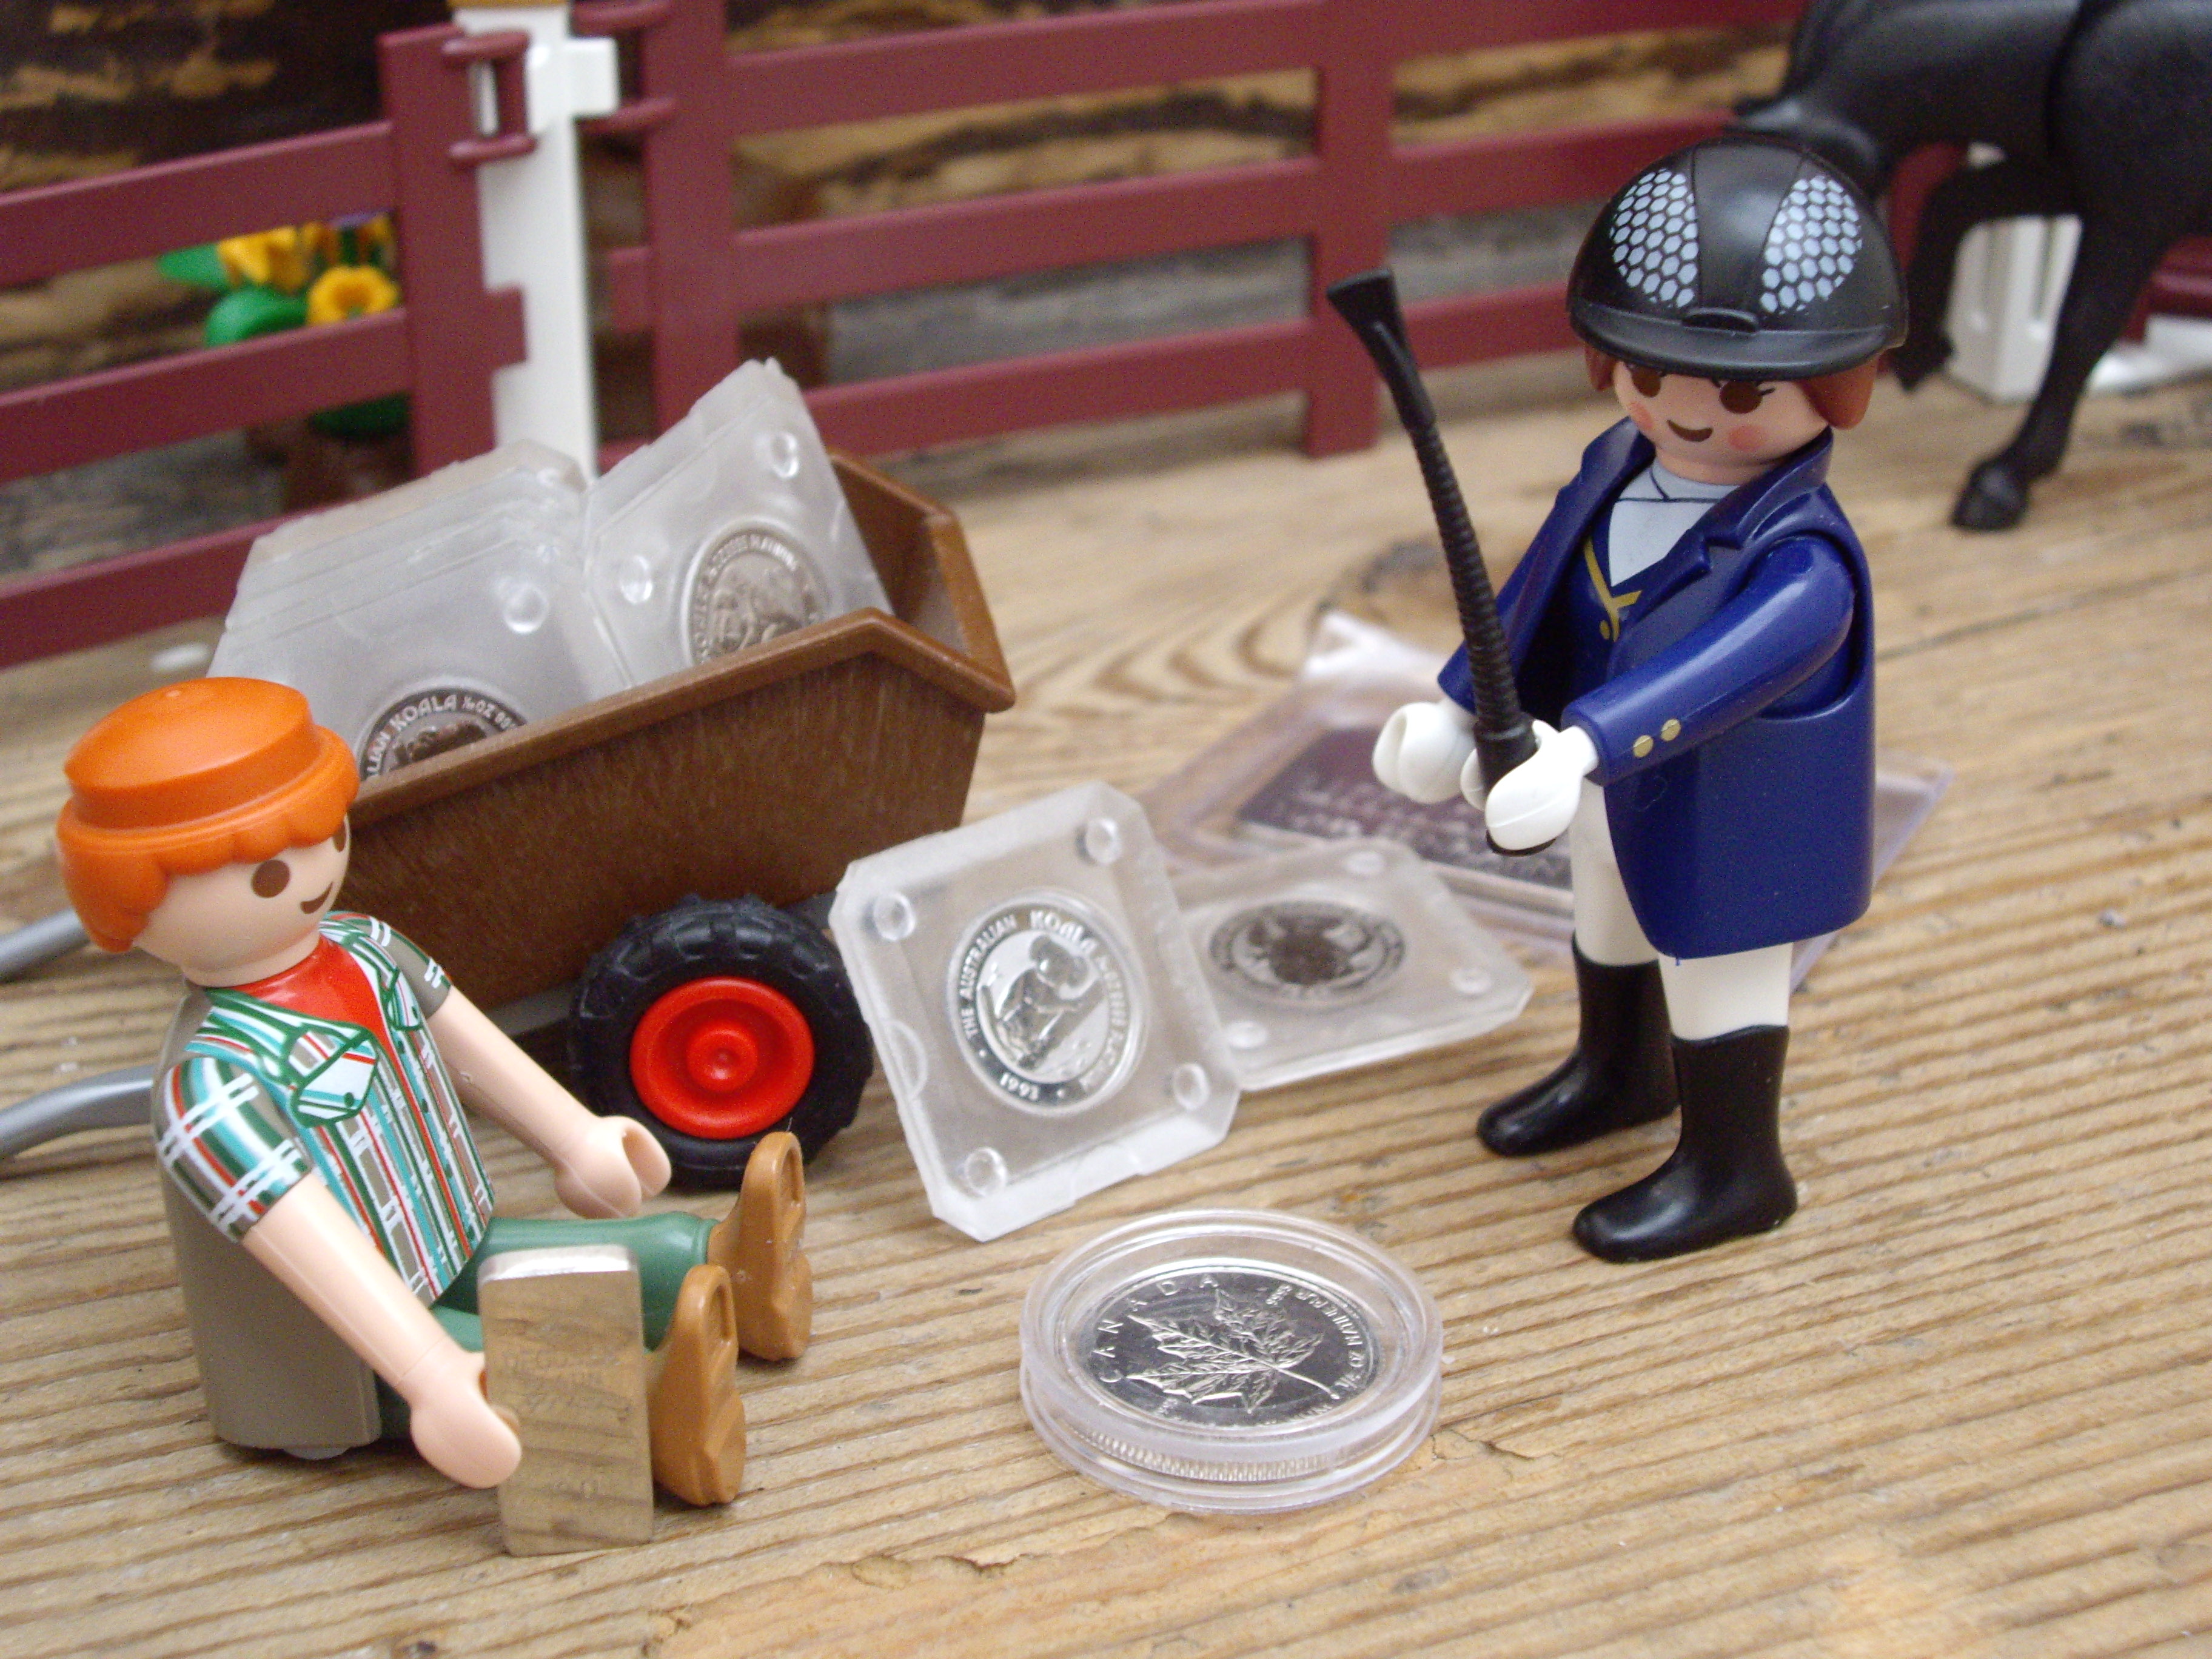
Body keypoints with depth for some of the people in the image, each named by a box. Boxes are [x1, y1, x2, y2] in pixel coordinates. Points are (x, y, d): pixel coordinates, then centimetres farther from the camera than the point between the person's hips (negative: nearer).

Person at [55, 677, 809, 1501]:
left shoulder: (360, 952, -5)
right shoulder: (213, 1085, -33)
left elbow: (464, 1040, 13)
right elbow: (309, 1242, -39)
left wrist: (577, 1142, 23)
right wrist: (437, 1380, -46)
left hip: (454, 1254, 10)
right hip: (344, 1354, -10)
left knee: (666, 1249, 0)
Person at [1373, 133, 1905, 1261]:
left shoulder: (1800, 563, -32)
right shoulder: (1614, 479, -10)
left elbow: (1727, 665, -47)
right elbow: (1534, 598, 3)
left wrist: (1584, 746, -57)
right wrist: (1457, 708, 8)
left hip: (1725, 823, -8)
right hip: (1616, 788, 8)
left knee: (1717, 982, 11)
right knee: (1612, 937, 31)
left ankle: (1731, 1172, 33)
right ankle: (1621, 1074, 59)